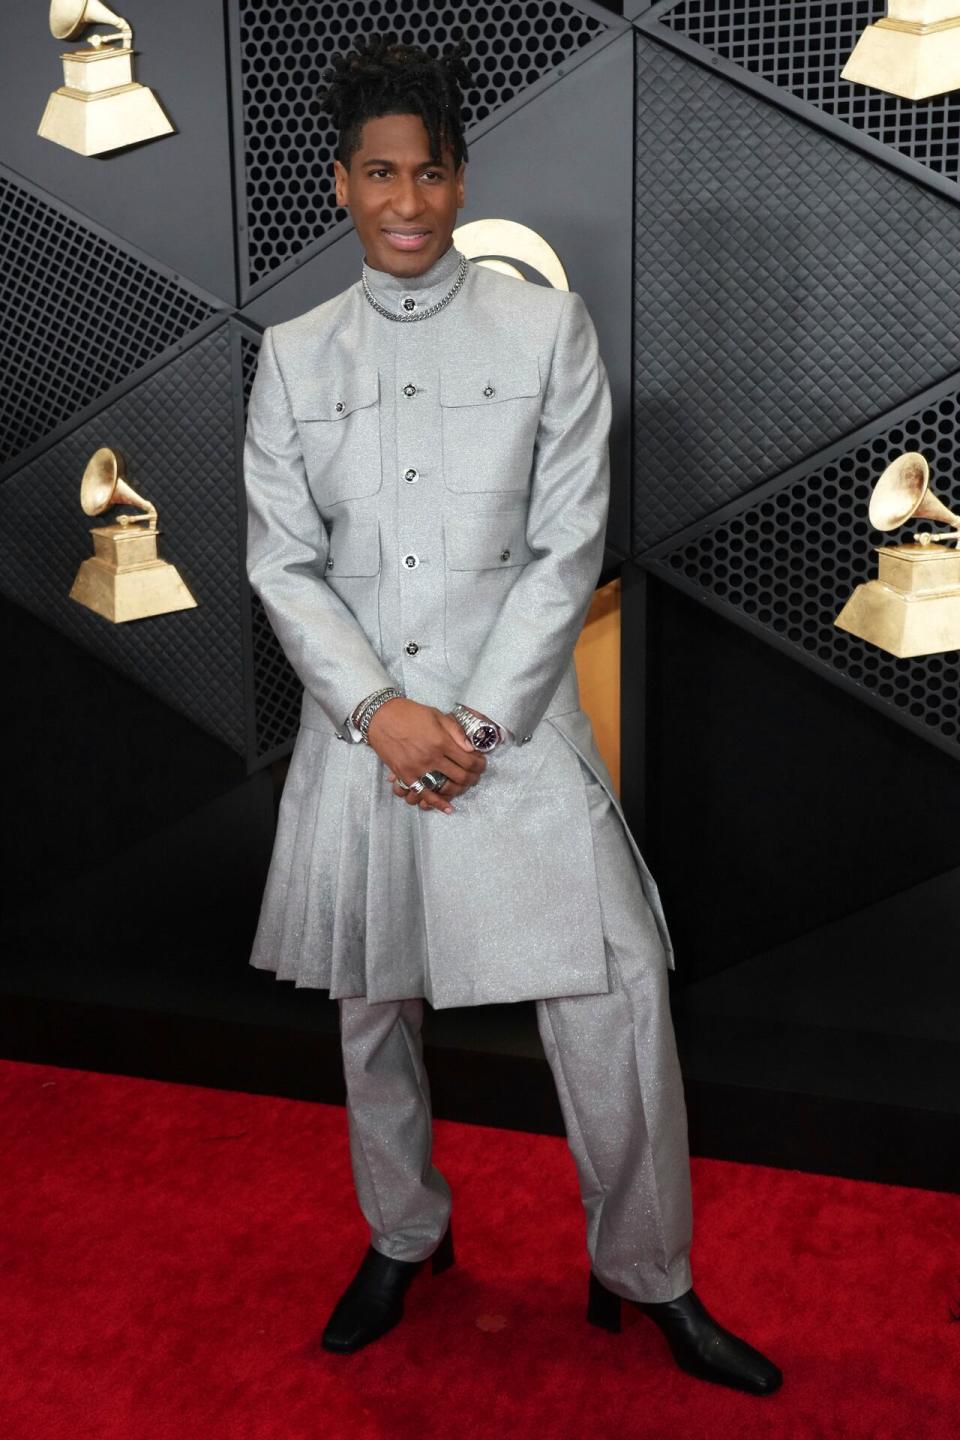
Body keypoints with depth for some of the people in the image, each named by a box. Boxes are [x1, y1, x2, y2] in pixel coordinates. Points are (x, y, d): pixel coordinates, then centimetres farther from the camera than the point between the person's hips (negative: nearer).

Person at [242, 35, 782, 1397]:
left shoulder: (549, 327, -1)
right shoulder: (295, 354, 5)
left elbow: (571, 547, -5)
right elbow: (281, 562, 1)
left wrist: (478, 721, -12)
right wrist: (382, 712, -12)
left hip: (515, 719, -2)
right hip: (358, 727, 3)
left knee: (616, 998, -4)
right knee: (372, 1004, 14)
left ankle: (648, 1275, 19)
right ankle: (403, 1234, 39)